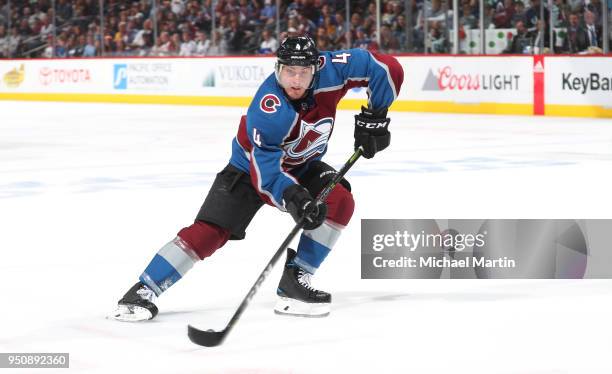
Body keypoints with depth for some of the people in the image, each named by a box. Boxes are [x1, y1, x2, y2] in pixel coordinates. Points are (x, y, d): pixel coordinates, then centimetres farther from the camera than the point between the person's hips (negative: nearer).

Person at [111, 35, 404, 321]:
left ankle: (293, 283, -10)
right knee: (210, 232, -17)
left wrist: (374, 116, -19)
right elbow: (265, 170, -37)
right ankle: (143, 290, -10)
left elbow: (386, 68, -18)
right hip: (251, 167, -5)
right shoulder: (268, 110, -37)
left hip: (301, 166, 5)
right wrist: (295, 199, -50)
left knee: (340, 202, -20)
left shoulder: (327, 71, -26)